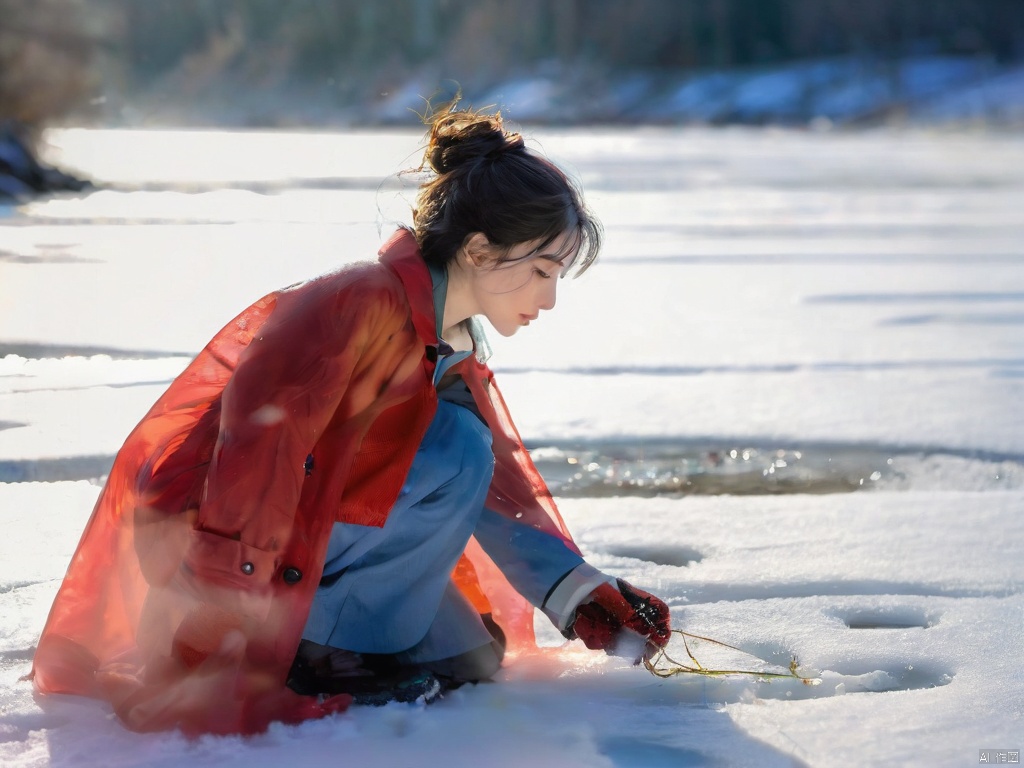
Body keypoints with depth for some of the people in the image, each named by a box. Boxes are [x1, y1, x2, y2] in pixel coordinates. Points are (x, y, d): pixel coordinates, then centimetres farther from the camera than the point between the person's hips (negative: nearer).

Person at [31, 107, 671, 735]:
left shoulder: (452, 349, 8)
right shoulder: (367, 303, -22)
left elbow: (503, 493, 10)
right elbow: (260, 435, -29)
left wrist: (583, 598, 1)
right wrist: (222, 617, -32)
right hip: (195, 536, -9)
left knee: (469, 662, 7)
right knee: (456, 448, -20)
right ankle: (329, 651, -13)